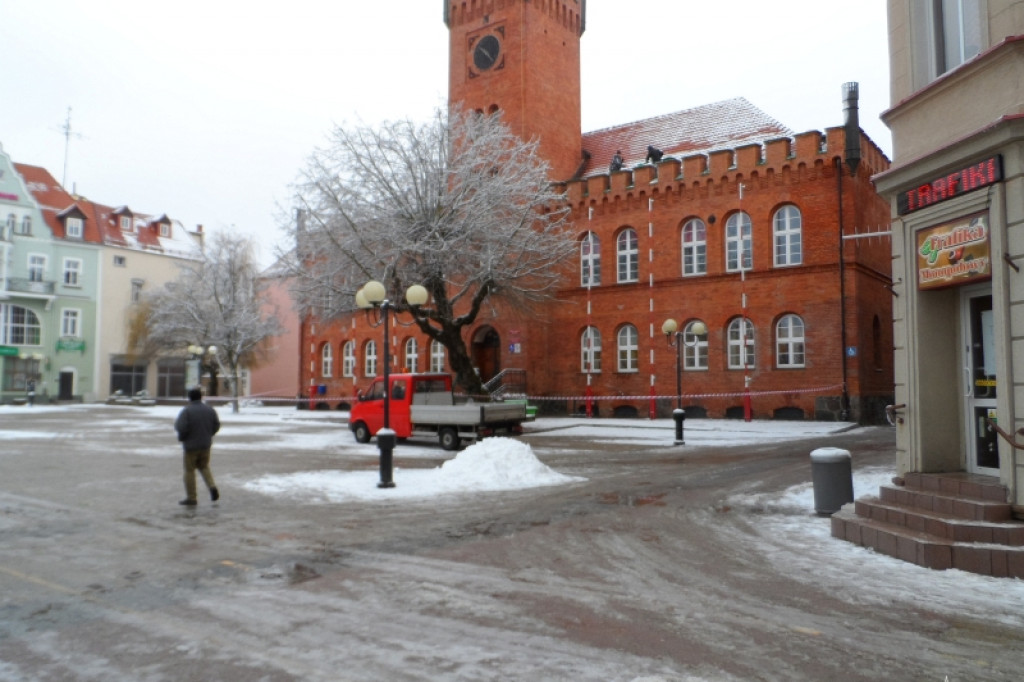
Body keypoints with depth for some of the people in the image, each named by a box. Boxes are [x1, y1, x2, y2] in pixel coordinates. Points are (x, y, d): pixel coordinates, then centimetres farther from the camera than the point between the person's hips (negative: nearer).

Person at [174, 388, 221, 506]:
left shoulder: (186, 411, -14)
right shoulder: (210, 410, 2)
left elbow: (181, 427, -22)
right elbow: (216, 425, 5)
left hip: (191, 445, -5)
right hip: (206, 444, 5)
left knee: (189, 471, 6)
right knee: (204, 467, 21)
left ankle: (191, 498, 11)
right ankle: (212, 486, -2)